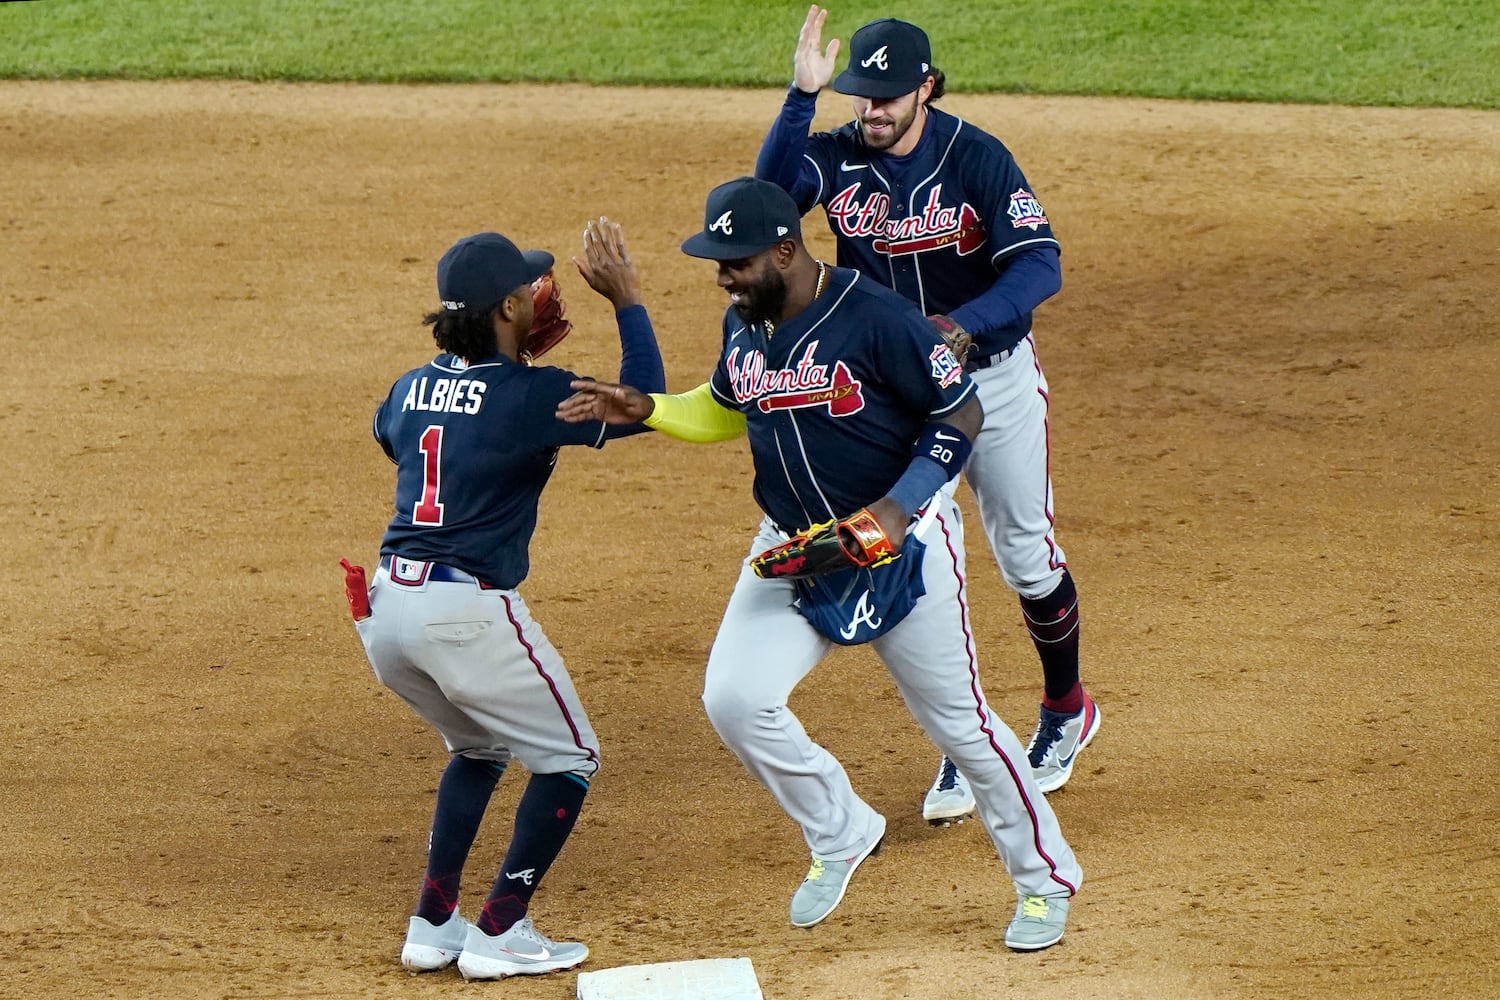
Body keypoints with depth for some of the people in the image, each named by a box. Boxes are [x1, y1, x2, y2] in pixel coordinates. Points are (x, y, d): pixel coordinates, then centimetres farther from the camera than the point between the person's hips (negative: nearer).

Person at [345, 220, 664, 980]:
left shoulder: (412, 389, 9)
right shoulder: (529, 395, -12)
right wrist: (626, 300, -2)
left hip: (387, 611, 7)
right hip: (467, 613, -7)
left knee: (478, 747, 30)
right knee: (567, 760, 12)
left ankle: (432, 924, 23)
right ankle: (499, 932, 7)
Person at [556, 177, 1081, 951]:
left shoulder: (874, 317, -21)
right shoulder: (743, 326, 0)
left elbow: (961, 414, -15)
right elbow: (726, 411, 19)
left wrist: (897, 508, -25)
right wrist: (644, 409, 1)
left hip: (902, 543, -6)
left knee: (956, 720, 2)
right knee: (734, 699, -11)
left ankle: (1045, 878, 20)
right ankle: (839, 834, 13)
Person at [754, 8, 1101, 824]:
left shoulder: (976, 159, -18)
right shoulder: (836, 158, -10)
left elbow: (1040, 266, -25)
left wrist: (960, 323, -41)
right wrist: (802, 95, -42)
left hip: (993, 381, -2)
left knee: (1027, 559, 9)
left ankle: (1065, 710, 33)